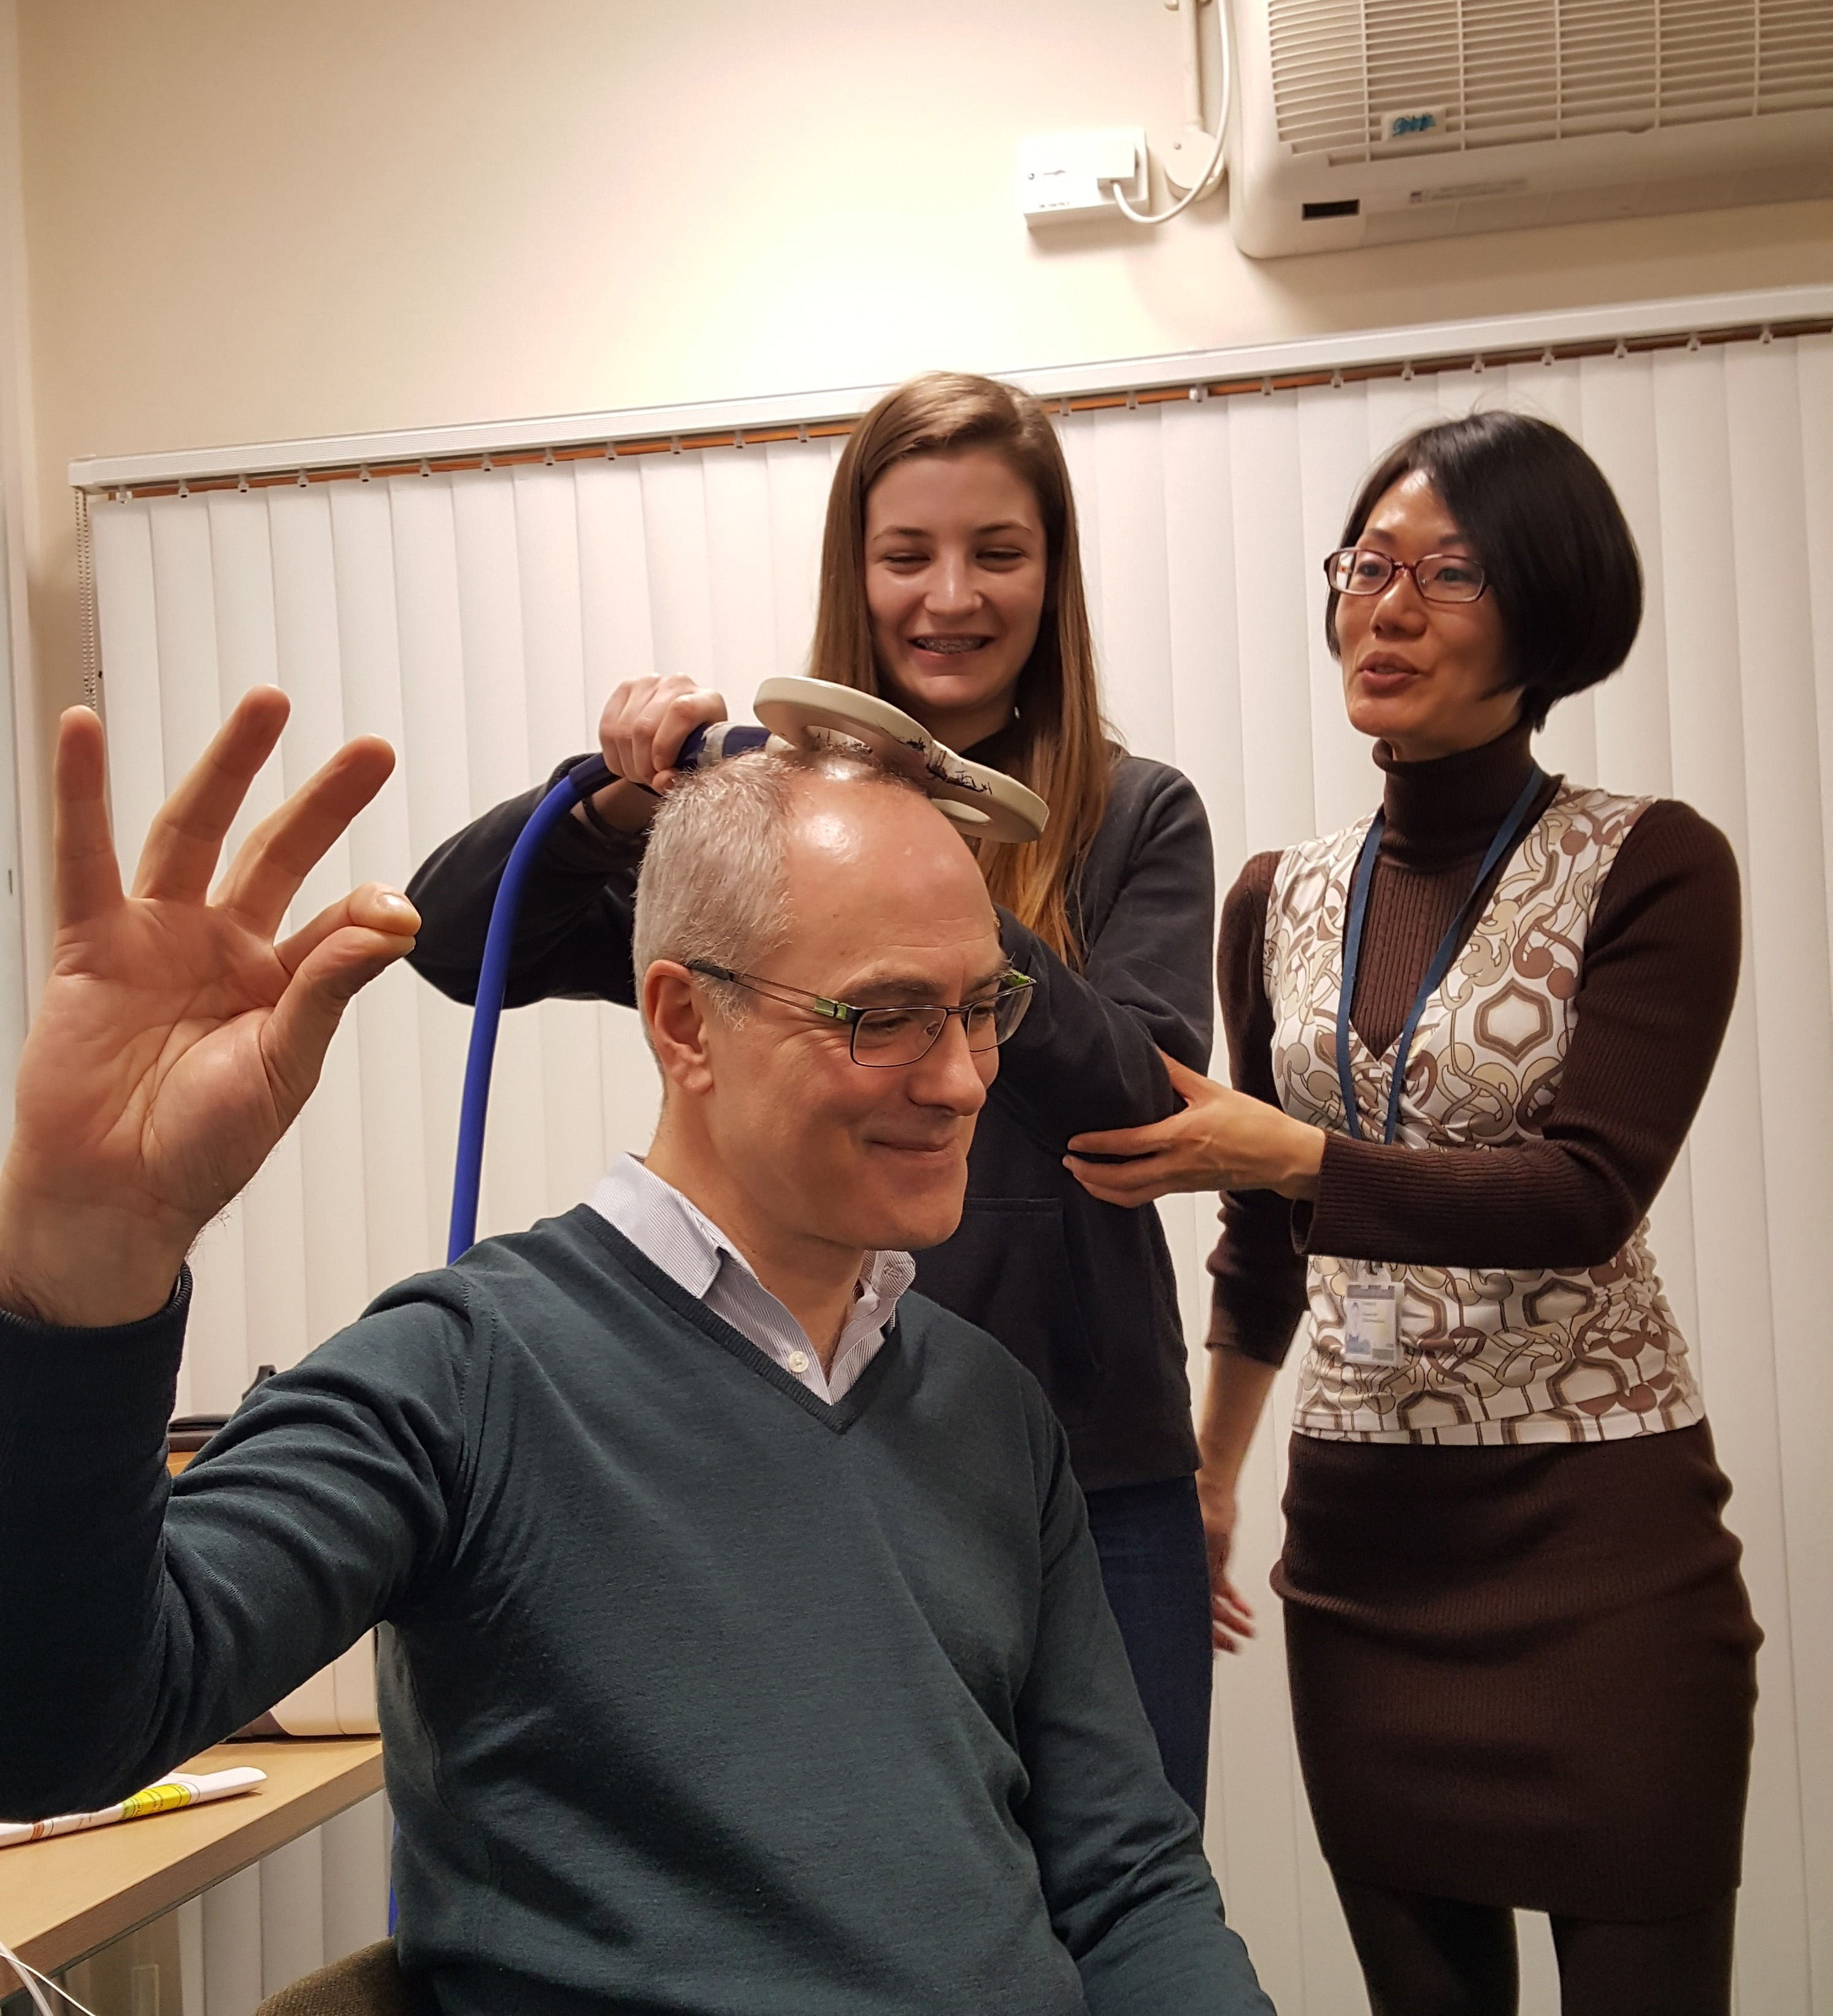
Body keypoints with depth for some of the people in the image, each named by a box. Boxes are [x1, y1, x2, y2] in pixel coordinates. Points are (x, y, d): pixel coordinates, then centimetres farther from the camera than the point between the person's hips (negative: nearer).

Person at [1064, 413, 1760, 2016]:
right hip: (1362, 1529, 5)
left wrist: (1290, 1152, -28)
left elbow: (1589, 1193, -18)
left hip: (1598, 1525, -4)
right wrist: (1210, 1480, 24)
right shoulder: (1281, 903, 8)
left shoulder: (1651, 870, -7)